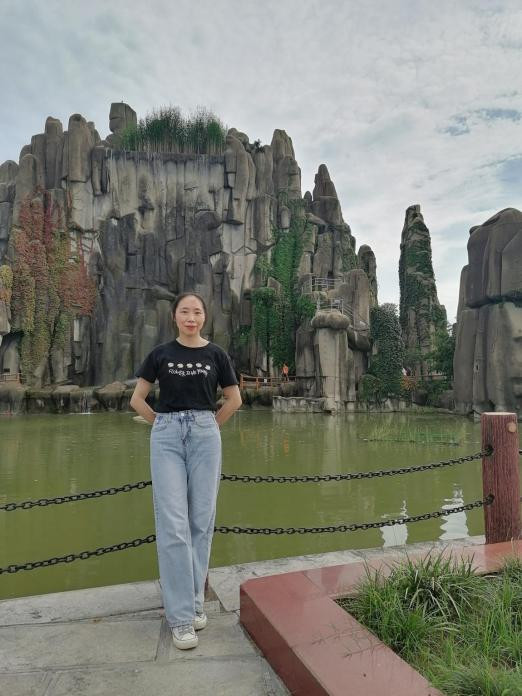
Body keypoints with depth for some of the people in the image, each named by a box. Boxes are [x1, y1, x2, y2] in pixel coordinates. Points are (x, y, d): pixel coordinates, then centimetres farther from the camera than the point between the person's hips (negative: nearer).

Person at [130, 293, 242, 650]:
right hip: (167, 437, -1)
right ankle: (180, 615, 5)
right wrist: (164, 423, 6)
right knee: (173, 524, -5)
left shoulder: (216, 354, 4)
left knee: (201, 520, 5)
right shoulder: (161, 353, 4)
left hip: (205, 436, 1)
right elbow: (137, 399, 9)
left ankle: (195, 601, 22)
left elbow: (234, 399, 12)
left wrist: (208, 426, 9)